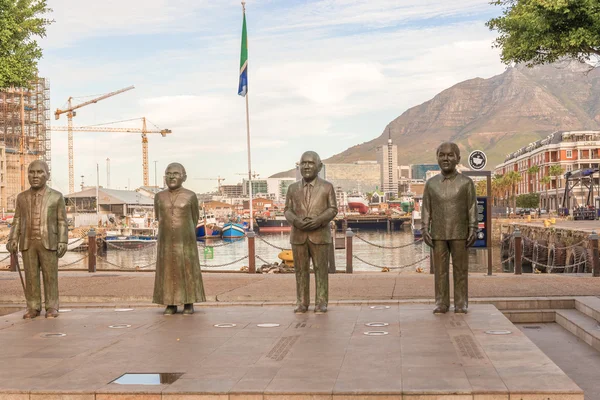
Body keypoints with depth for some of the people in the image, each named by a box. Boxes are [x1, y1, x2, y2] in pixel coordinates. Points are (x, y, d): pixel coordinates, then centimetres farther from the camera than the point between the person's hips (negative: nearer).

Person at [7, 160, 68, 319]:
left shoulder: (56, 196, 1)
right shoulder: (22, 197, 9)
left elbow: (62, 221, 0)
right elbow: (17, 221, 9)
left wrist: (63, 242, -8)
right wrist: (13, 240, -2)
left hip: (48, 242, -2)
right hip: (28, 242, 2)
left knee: (50, 276, -1)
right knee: (31, 276, 3)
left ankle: (51, 307, 7)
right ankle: (33, 308, 10)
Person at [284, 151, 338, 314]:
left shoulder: (327, 187, 2)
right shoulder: (293, 188, 9)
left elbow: (332, 209, -2)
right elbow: (288, 211, 6)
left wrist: (319, 220, -18)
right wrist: (296, 221, -15)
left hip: (320, 235, -2)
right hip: (298, 235, 2)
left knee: (321, 270, 0)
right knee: (301, 270, 4)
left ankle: (321, 303, 7)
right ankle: (302, 303, 12)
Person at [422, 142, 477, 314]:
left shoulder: (466, 183, -1)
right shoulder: (431, 183, 4)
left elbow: (472, 208, -1)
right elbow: (426, 209, 5)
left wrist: (473, 230, -7)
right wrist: (425, 231, -2)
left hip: (459, 233, -1)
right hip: (438, 234, 2)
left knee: (460, 269, 2)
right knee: (440, 269, 2)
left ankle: (461, 304, 9)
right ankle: (441, 303, 9)